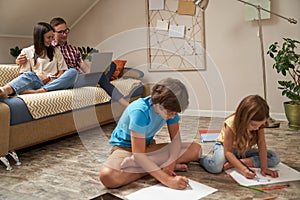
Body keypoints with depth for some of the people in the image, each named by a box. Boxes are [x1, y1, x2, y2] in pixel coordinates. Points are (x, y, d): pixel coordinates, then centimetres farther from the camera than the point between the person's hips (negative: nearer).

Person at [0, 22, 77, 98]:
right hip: (37, 83, -2)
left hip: (54, 84, 2)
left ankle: (39, 91, -44)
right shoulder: (26, 52, 15)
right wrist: (36, 76, -14)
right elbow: (25, 74, 7)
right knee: (29, 75, -35)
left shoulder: (55, 51, 24)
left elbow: (62, 71, 15)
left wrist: (52, 79, -6)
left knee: (73, 72, -28)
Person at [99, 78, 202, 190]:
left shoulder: (170, 108, -13)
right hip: (125, 148, -4)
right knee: (107, 176, -40)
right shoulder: (140, 111, -32)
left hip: (149, 147, 5)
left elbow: (176, 138, -8)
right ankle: (163, 166, -23)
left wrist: (171, 162, -29)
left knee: (196, 149, -11)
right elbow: (138, 155, -35)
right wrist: (168, 180, -41)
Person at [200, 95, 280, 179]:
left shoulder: (258, 123, -21)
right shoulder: (231, 124, -33)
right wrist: (243, 169, -41)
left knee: (275, 158, -14)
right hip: (224, 146, -6)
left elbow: (262, 144, -21)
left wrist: (264, 168, -30)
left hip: (245, 150, 6)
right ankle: (202, 158, -4)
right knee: (216, 166, -40)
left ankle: (233, 163, -22)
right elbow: (227, 152, -30)